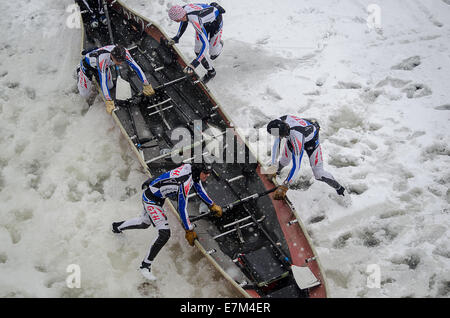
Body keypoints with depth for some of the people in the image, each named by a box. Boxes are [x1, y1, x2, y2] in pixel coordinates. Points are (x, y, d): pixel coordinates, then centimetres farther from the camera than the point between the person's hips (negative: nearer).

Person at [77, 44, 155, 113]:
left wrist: (147, 85, -25)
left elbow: (136, 67, -25)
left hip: (105, 65, 4)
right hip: (87, 65, -4)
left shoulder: (123, 52, -34)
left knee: (110, 87, 7)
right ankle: (80, 73, 28)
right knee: (85, 94, 4)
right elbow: (103, 82, -47)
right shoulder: (103, 59, -48)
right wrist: (109, 102, -50)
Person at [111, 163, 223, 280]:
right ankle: (145, 265, -4)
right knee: (164, 234, -16)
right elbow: (182, 209, -29)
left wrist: (212, 205, 18)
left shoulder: (194, 170, -8)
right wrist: (189, 231, -20)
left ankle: (118, 226, 56)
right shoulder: (185, 182, -34)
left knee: (145, 223, 30)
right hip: (151, 199, -9)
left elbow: (200, 190, 11)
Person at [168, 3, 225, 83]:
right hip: (205, 22, 7)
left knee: (213, 54, 7)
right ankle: (211, 72, 29)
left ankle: (219, 44, 44)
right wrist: (177, 37, 3)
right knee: (197, 50, 4)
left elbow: (205, 44, -48)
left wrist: (194, 63, -52)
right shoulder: (183, 9, -25)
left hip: (216, 21, -7)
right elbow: (184, 21, 3)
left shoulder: (196, 21, -48)